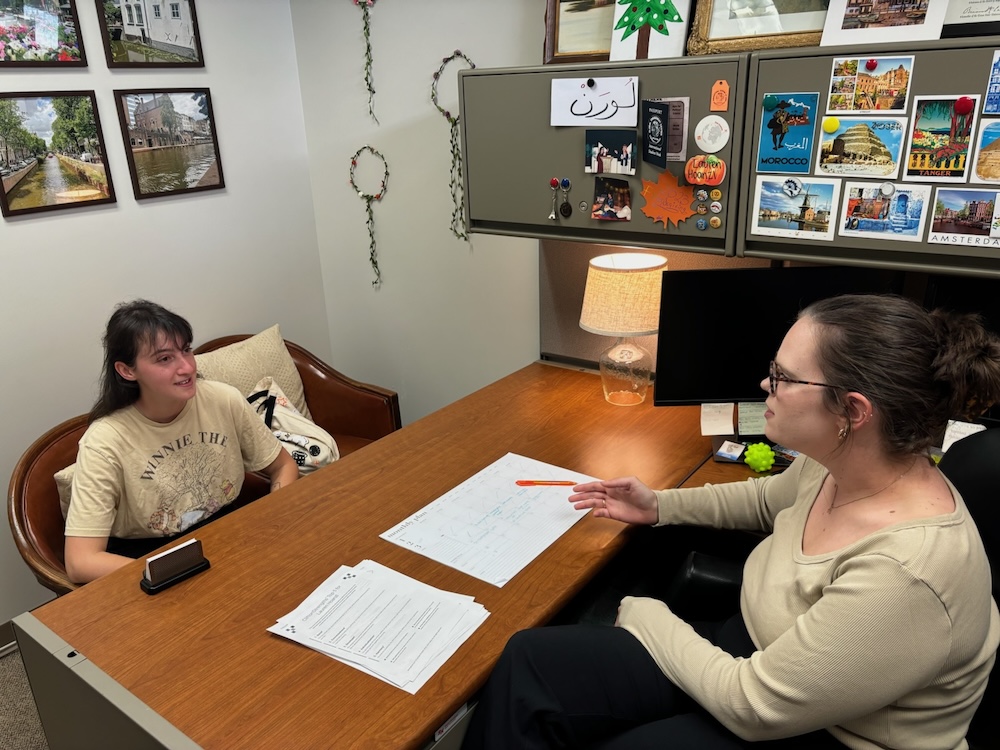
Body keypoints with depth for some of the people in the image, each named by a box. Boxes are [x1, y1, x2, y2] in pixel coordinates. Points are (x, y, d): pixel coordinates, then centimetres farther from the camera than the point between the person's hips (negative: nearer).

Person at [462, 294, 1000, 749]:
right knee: (530, 658, -6)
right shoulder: (834, 466, -9)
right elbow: (768, 498, 17)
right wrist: (660, 507, 10)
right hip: (750, 650, 7)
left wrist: (645, 617, -13)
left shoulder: (905, 573, -33)